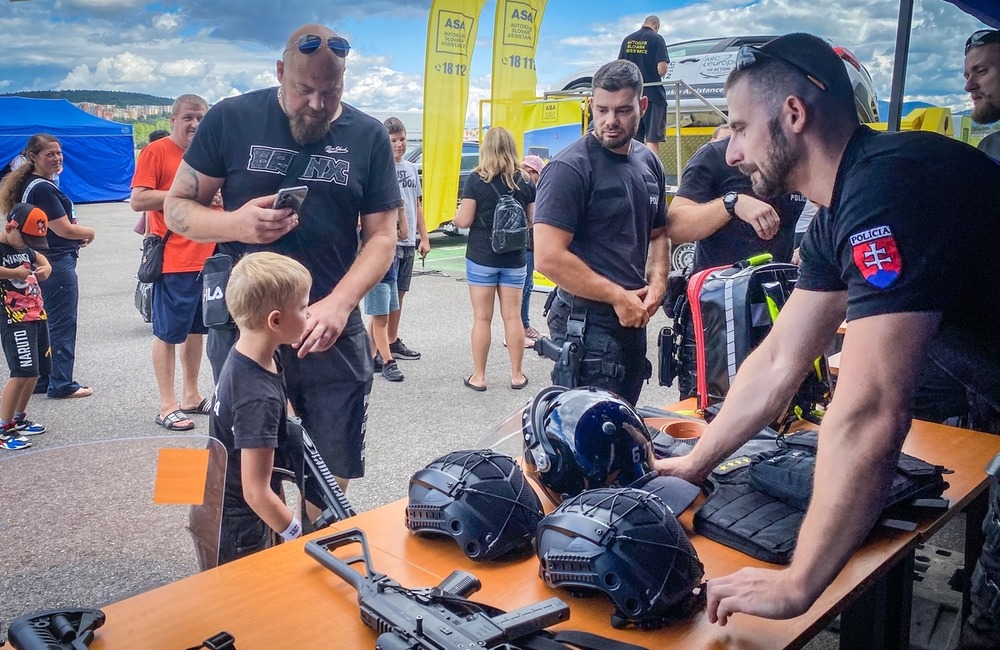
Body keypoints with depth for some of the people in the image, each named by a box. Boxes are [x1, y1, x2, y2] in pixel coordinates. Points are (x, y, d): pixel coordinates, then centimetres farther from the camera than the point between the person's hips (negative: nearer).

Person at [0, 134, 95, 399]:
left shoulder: (30, 185, 14)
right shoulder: (43, 189, -17)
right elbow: (64, 229, -18)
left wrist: (76, 237, 6)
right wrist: (89, 233, 1)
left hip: (42, 264, 10)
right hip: (57, 264, -10)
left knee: (43, 325, 15)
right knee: (62, 326, -3)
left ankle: (40, 380, 24)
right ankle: (62, 384, 3)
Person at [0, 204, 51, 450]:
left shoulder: (24, 248, 12)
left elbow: (39, 257, 35)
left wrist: (45, 267, 13)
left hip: (37, 316, 9)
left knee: (35, 371, 13)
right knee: (22, 372, -14)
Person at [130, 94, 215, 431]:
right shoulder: (155, 152, -6)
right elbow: (138, 201, -14)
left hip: (207, 258, 7)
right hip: (173, 260, -6)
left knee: (197, 328, 14)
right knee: (167, 333, 1)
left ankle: (191, 395, 27)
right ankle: (167, 406, 7)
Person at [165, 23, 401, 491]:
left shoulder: (368, 137, 3)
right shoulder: (230, 119, 0)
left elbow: (382, 235, 1)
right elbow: (177, 207, 5)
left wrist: (339, 303, -16)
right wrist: (235, 224, -17)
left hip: (331, 330, 1)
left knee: (334, 469, 9)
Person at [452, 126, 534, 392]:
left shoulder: (476, 179, -8)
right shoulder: (525, 181, 1)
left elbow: (464, 220, -10)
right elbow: (533, 221, 5)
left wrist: (456, 216, 11)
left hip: (481, 257, -3)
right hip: (514, 258, 3)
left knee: (482, 318, 4)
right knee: (512, 316, 10)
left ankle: (478, 376, 11)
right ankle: (516, 375, 16)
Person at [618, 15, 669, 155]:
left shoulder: (627, 40, 8)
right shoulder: (657, 39, -5)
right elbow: (661, 69, -14)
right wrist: (662, 72, 8)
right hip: (653, 93, -4)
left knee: (634, 141, 9)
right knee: (652, 140, -4)